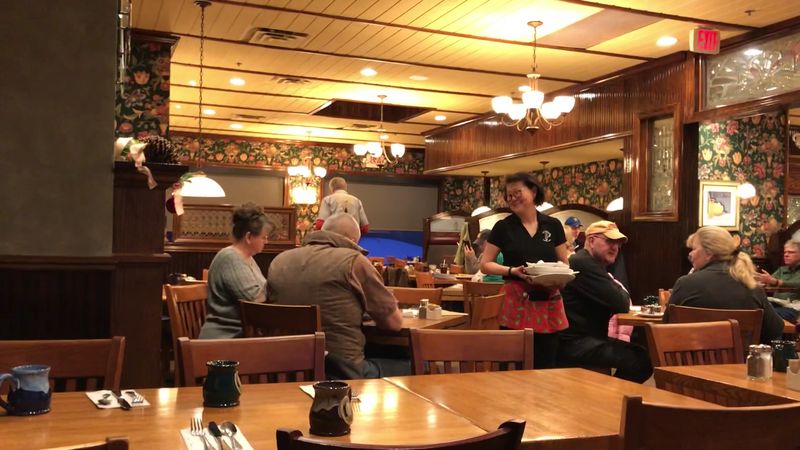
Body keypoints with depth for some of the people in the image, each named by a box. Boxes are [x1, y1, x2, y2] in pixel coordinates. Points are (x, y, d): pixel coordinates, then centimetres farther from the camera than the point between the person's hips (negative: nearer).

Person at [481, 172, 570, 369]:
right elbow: (485, 265, 1)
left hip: (548, 304, 2)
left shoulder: (553, 225, 7)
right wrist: (512, 271, -15)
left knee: (545, 365, 8)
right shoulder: (503, 227, 1)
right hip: (516, 303, -2)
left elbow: (565, 264, 12)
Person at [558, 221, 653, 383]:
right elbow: (620, 304, -19)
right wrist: (623, 294, 4)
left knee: (644, 356, 2)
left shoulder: (595, 265, 19)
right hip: (575, 343, -11)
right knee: (636, 360, -21)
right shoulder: (582, 263, -15)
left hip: (591, 338, 11)